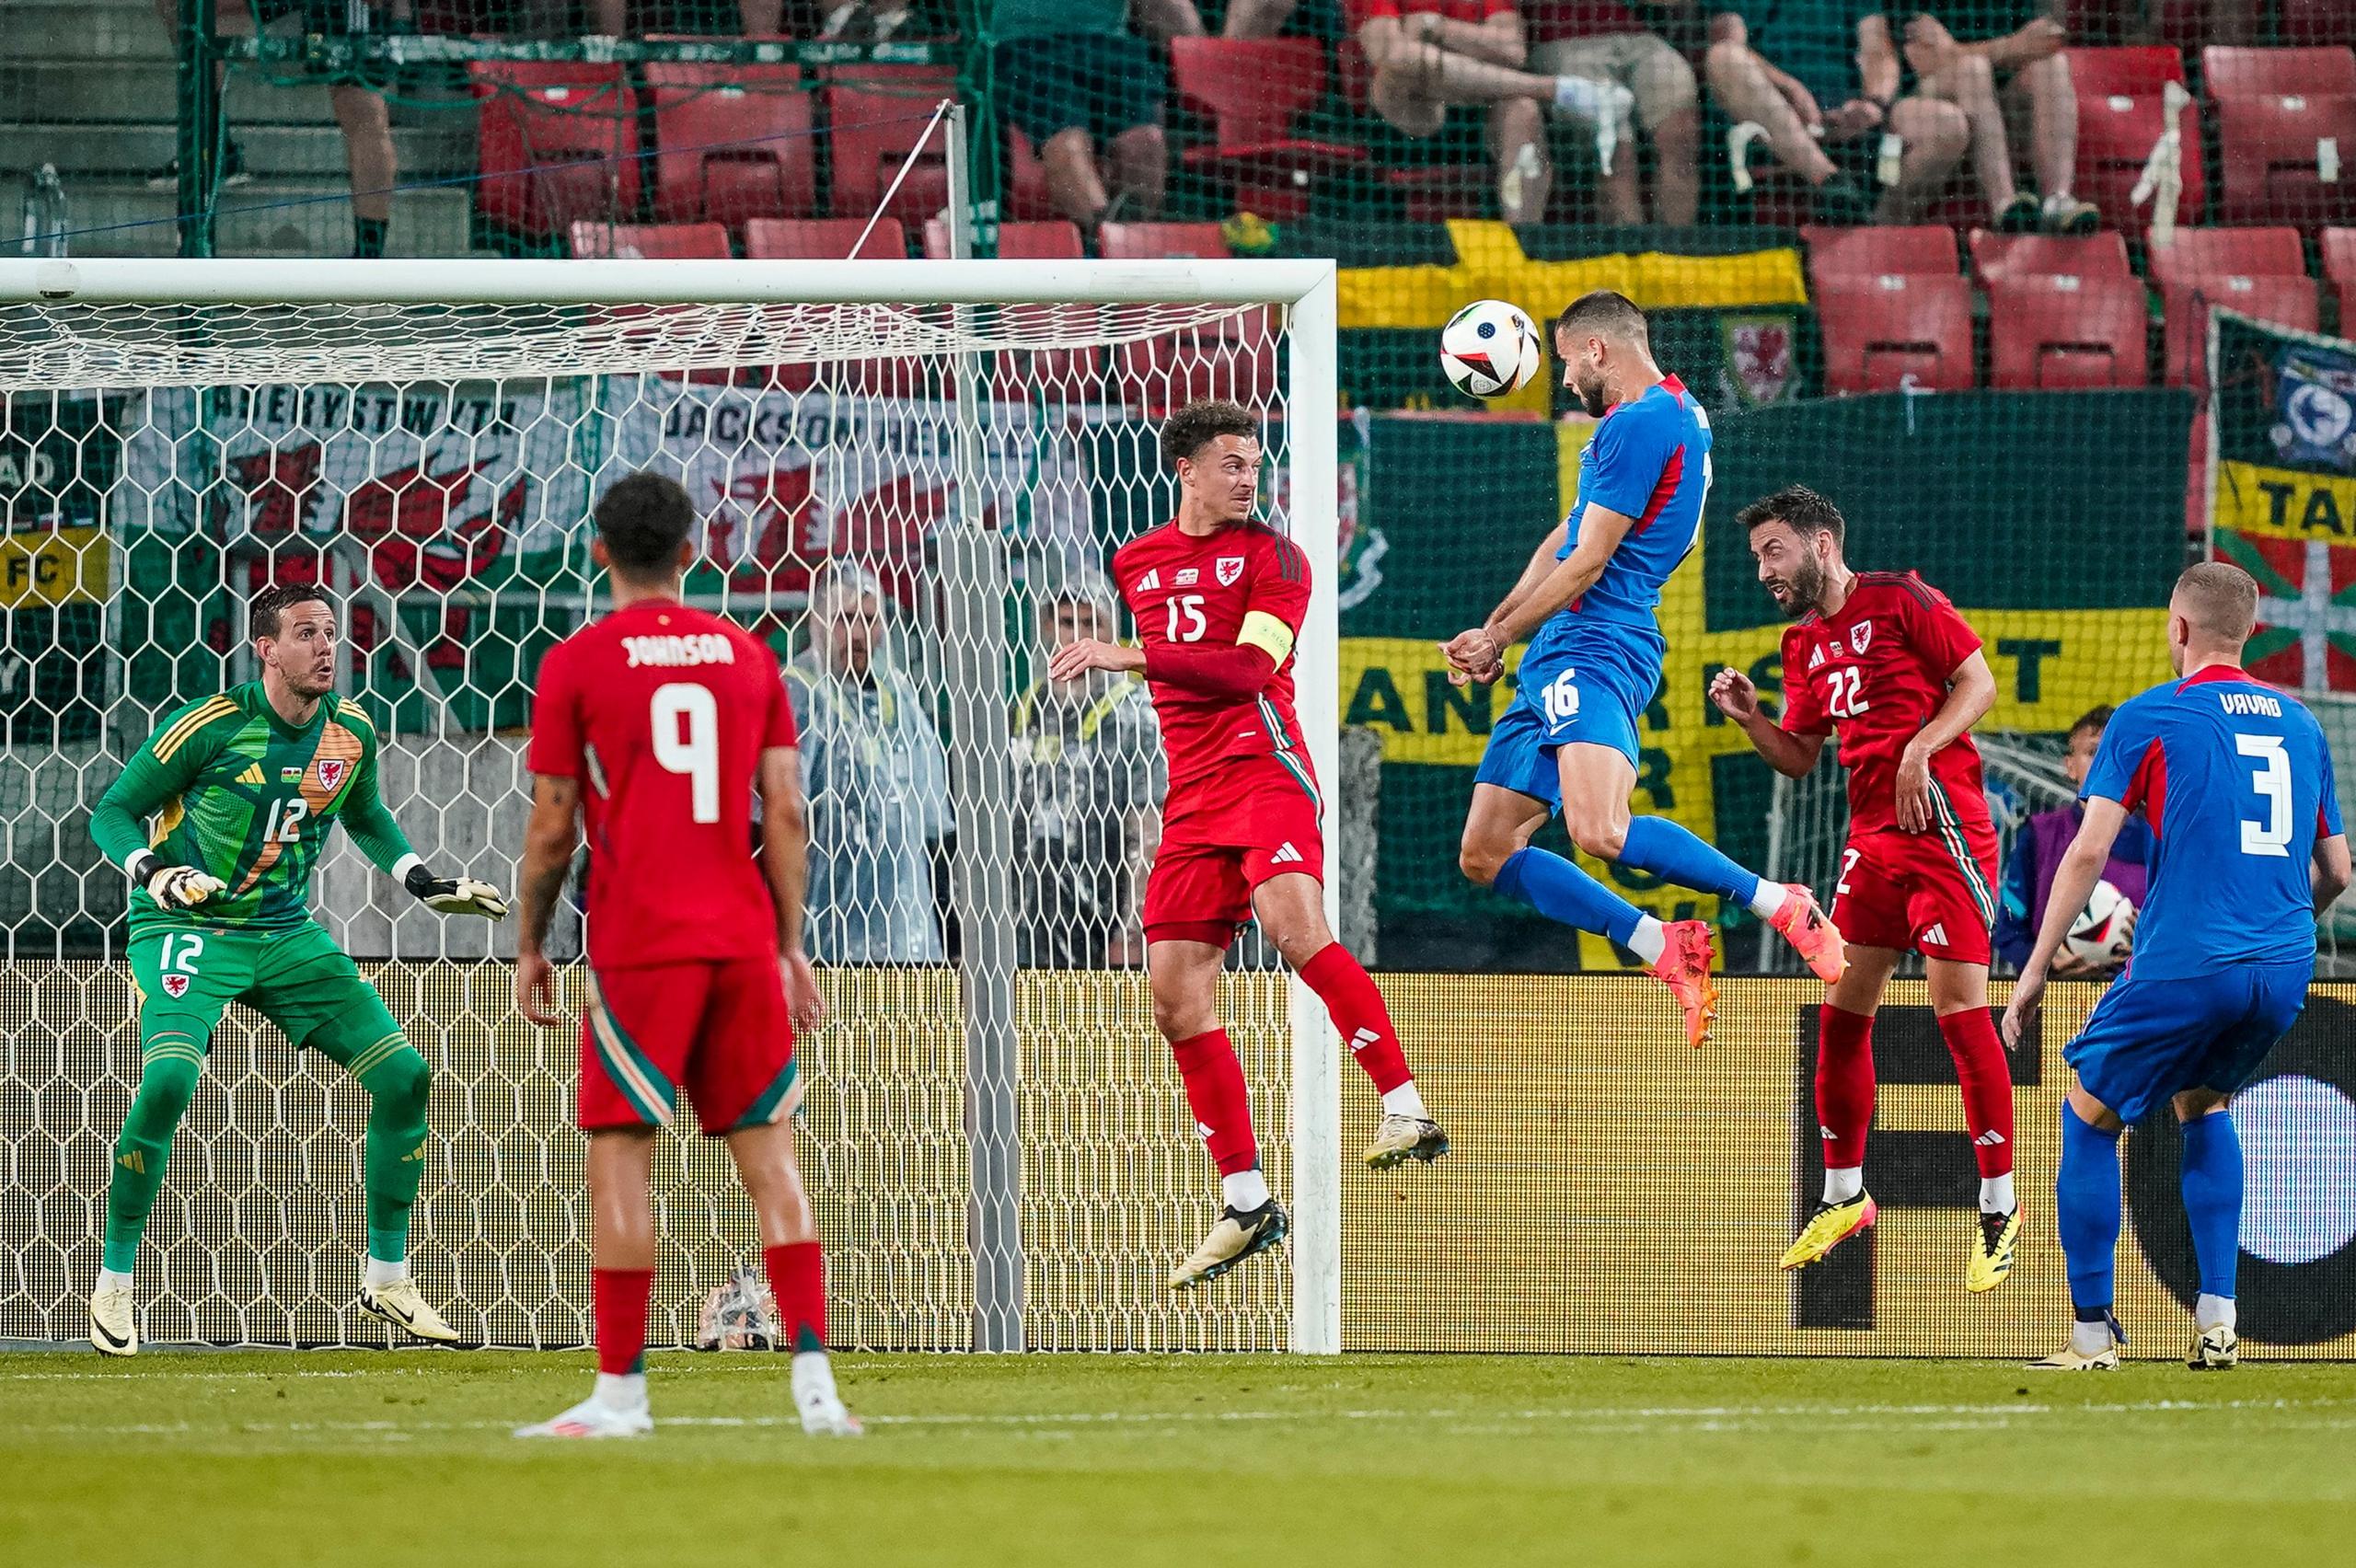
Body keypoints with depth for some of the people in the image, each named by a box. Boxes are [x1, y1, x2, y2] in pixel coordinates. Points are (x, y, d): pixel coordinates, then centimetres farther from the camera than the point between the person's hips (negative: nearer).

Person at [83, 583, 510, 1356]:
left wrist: (421, 881, 9)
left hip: (287, 936, 6)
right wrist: (154, 872, -26)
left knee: (405, 1075, -3)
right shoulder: (213, 725, -16)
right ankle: (114, 1283, -12)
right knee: (168, 1079, -28)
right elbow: (113, 812, -8)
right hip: (190, 928, -6)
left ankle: (387, 1277, 12)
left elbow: (364, 816, 22)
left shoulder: (352, 731, 0)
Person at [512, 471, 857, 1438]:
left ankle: (619, 1393, -1)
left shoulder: (575, 666, -2)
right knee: (766, 1151, 6)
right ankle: (815, 1384, -2)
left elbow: (552, 829, -1)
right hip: (743, 940, 4)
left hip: (637, 944, -4)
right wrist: (789, 946, 13)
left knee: (619, 1153, 1)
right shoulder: (746, 655, 8)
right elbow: (786, 816, 7)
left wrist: (530, 946, 11)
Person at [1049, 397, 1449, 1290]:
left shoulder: (1270, 556, -1)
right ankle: (1247, 1204, 10)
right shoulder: (1135, 564, 17)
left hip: (1267, 773, -6)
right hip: (1190, 799, 6)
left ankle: (1408, 1113, -32)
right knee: (1176, 1000, 1)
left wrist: (1129, 659, -20)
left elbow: (1247, 669, -17)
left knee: (1292, 920, -33)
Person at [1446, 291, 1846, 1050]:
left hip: (1595, 650, -11)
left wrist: (1498, 639, 0)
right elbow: (1564, 540, 27)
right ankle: (1665, 948, 5)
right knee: (1485, 855, 7)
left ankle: (1780, 906, -20)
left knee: (1599, 830, -31)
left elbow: (1585, 566, -12)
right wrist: (1495, 629, 20)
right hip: (1558, 665, 11)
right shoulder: (1671, 413, 22)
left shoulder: (1641, 423, -11)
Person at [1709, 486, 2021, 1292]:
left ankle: (1999, 1207, -4)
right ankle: (1843, 1197, 21)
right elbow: (1799, 756, 20)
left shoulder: (1899, 600, -5)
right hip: (1872, 831, 8)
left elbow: (1979, 682, -7)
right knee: (1842, 1012, 8)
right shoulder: (1805, 644, 16)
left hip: (1943, 824, -8)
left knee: (1959, 1009, -10)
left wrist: (1919, 750, -19)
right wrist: (1750, 718, 3)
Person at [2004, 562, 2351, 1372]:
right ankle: (2216, 1322, 17)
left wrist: (2035, 970, -3)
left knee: (2089, 1116, 12)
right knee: (2204, 1102, 29)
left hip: (2185, 966, -5)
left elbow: (2089, 852, -7)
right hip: (2284, 971, 5)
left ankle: (2093, 1335, 7)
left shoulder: (2150, 717, -1)